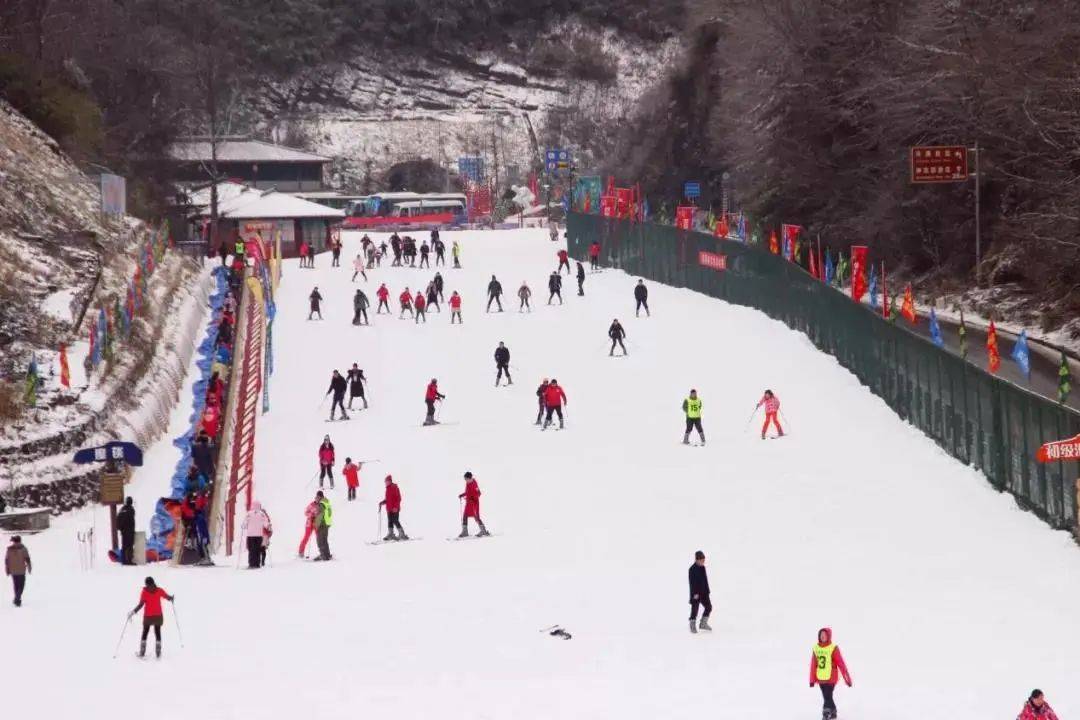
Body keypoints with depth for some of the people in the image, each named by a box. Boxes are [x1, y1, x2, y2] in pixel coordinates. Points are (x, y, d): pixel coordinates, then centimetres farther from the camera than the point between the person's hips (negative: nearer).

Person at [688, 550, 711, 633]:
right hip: (696, 593, -8)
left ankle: (703, 623, 22)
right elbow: (692, 582, -19)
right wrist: (695, 593, -22)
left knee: (708, 606, 9)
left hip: (703, 592, 8)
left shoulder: (703, 568, 8)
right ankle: (693, 626, 10)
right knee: (695, 609, -2)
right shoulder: (693, 569, -17)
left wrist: (707, 591, 16)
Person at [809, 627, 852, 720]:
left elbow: (841, 664, -10)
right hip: (820, 679, 5)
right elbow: (813, 665, 6)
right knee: (827, 697, 17)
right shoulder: (816, 648, 3)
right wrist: (812, 680, 7)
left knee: (827, 698, -10)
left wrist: (847, 679, -9)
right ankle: (833, 712, 34)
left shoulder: (834, 648, -11)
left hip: (831, 678, -5)